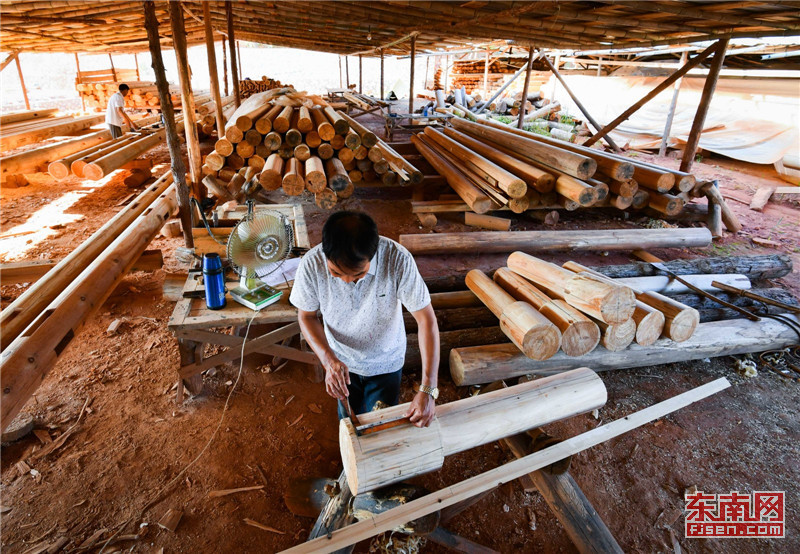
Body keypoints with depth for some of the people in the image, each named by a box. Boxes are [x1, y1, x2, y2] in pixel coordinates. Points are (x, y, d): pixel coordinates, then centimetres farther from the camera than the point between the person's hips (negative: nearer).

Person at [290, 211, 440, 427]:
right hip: (341, 362, 2)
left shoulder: (398, 260, -35)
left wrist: (427, 390, -32)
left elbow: (426, 320, -29)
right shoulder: (312, 264, -29)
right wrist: (329, 360, -28)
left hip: (386, 362, -1)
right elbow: (306, 316, -12)